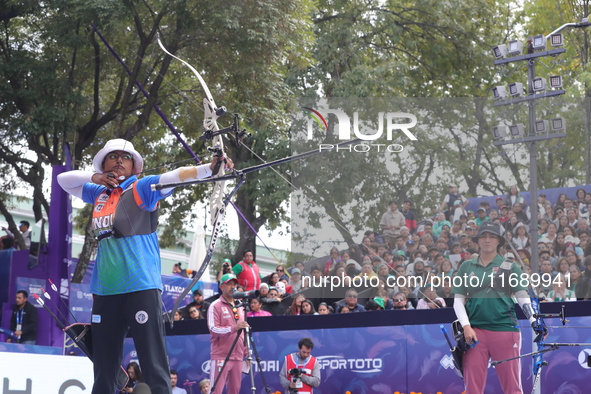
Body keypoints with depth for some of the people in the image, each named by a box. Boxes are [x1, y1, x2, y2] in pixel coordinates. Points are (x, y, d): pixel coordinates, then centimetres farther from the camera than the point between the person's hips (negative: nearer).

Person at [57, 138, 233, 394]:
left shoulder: (141, 188, 1)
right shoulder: (99, 193, 17)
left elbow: (176, 176, -14)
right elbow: (63, 179, 28)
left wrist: (210, 167, -30)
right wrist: (95, 177, 10)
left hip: (141, 288, -6)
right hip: (105, 291, 6)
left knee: (154, 366, -11)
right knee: (104, 369, 10)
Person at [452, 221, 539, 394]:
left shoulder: (510, 267, 9)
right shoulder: (466, 267, 13)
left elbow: (522, 297, 4)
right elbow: (458, 300, 11)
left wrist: (534, 321, -12)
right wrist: (466, 327, -3)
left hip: (505, 329, -2)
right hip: (475, 331, 2)